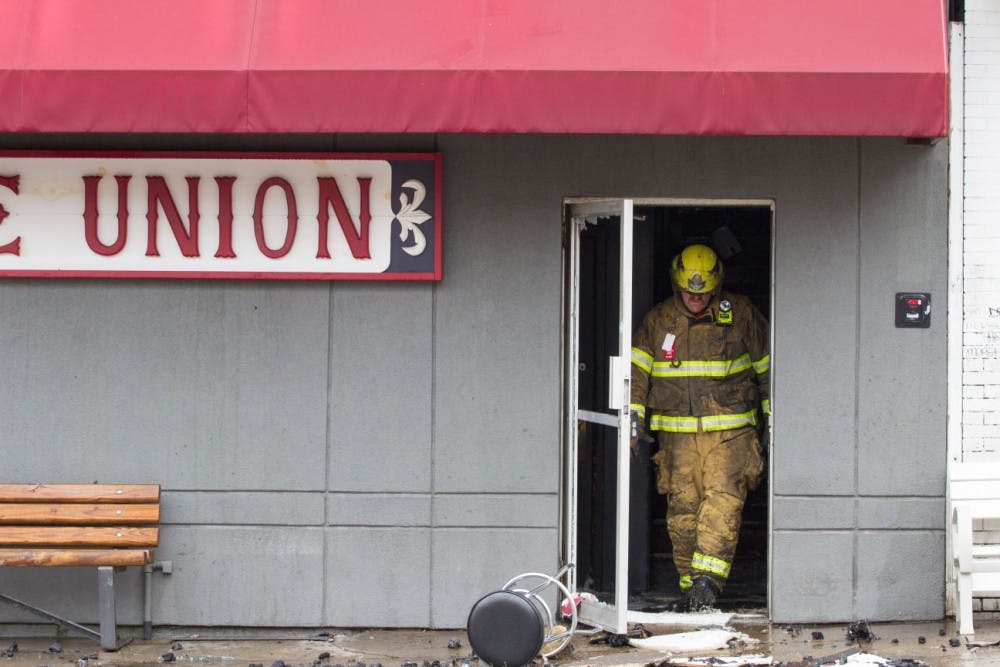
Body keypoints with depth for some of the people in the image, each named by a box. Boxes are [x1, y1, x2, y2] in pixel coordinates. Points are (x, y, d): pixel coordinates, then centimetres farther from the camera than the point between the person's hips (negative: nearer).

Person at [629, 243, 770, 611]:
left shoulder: (741, 314, 4)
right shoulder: (657, 320, 7)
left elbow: (766, 367, 12)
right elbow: (637, 370, 5)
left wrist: (773, 417, 14)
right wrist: (632, 416, -6)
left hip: (730, 431, -2)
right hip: (677, 433, 2)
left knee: (723, 503, -16)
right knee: (682, 509, -2)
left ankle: (707, 581, -22)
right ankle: (690, 586, 6)